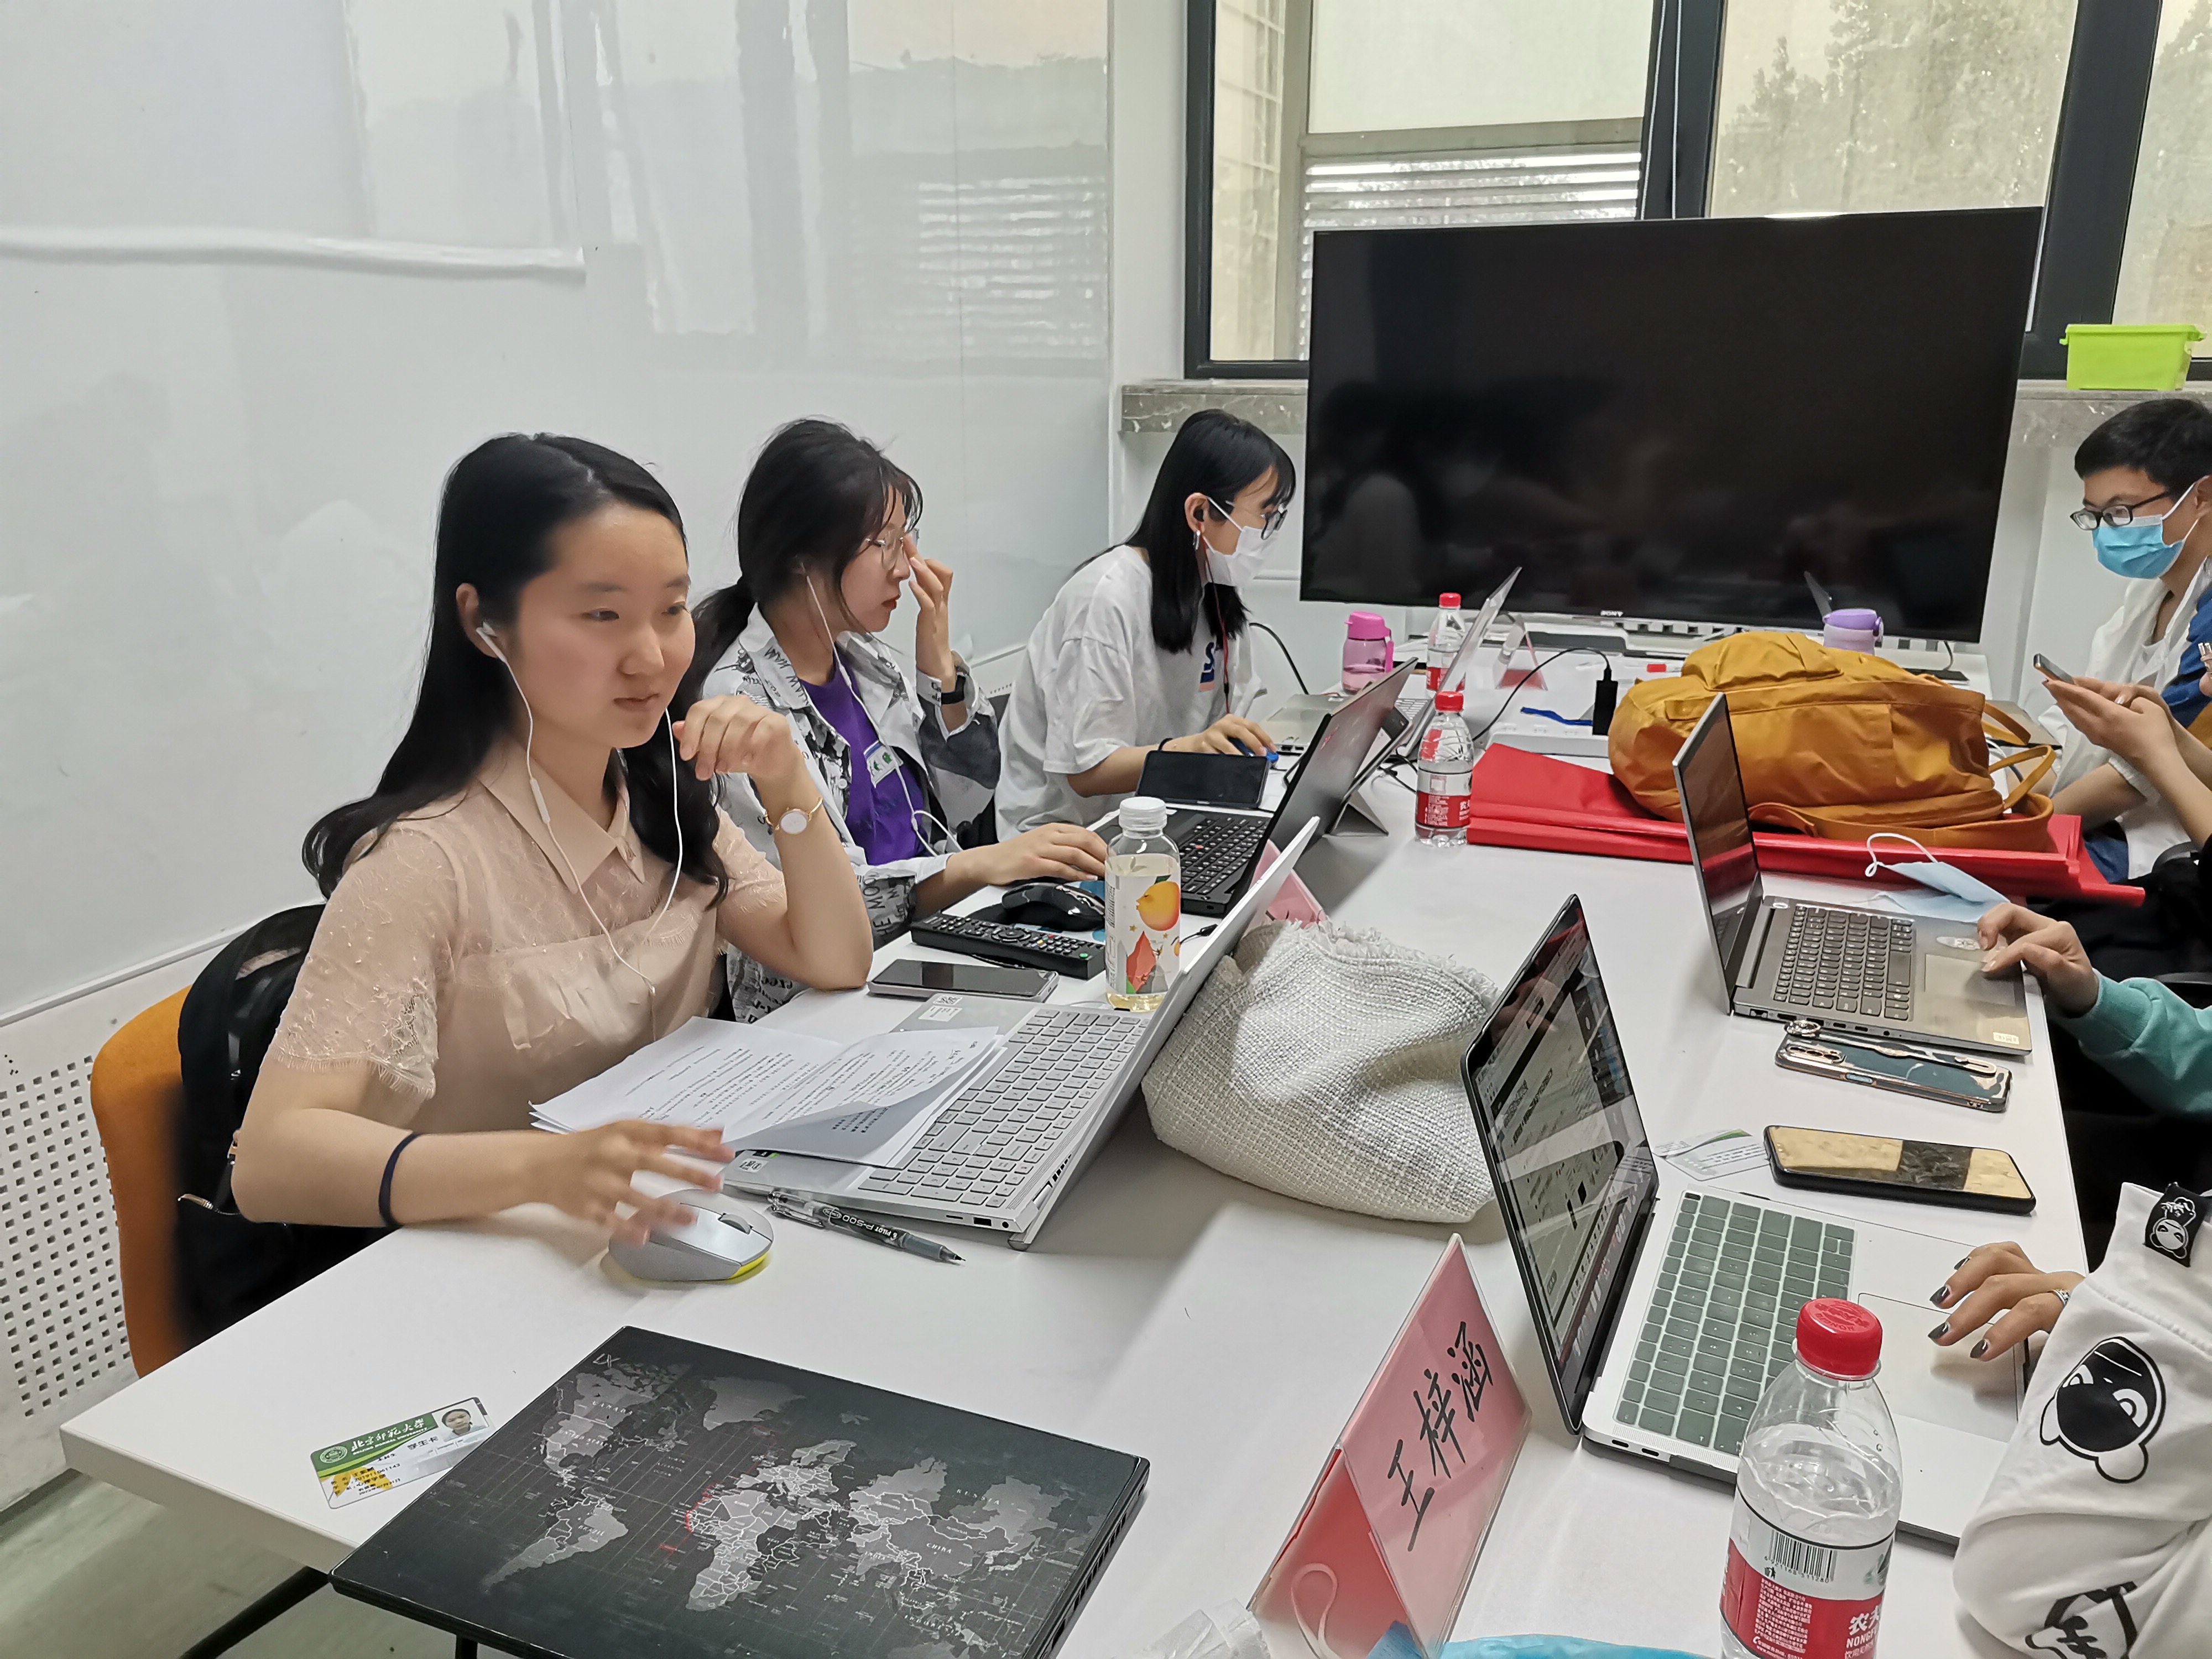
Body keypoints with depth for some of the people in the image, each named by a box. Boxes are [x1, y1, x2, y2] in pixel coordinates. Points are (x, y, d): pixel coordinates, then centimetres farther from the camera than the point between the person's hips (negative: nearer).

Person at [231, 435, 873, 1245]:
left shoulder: (662, 798, 5)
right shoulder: (431, 859, -18)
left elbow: (837, 966, 4)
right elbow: (270, 1161, -25)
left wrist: (786, 785, -10)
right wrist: (540, 1166, -41)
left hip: (666, 1242, 8)